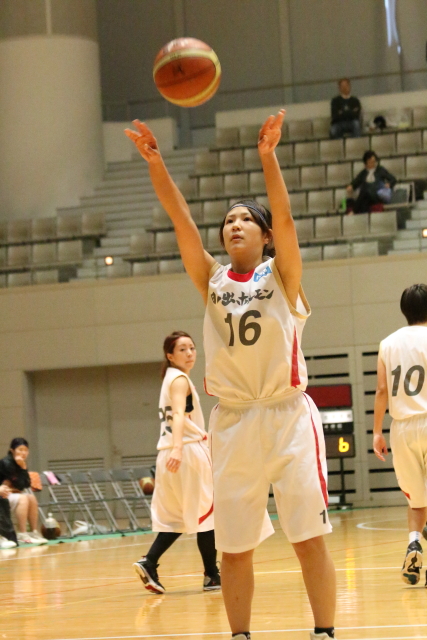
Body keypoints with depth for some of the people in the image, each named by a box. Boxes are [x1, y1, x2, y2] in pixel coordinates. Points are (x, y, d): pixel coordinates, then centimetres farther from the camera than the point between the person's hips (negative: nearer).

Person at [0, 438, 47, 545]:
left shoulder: (19, 463, 6)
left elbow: (27, 484, 1)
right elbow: (20, 486, -20)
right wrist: (23, 468, -19)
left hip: (10, 495, 9)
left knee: (32, 498, -2)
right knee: (22, 499, -26)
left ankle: (34, 532, -3)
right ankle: (22, 535, -31)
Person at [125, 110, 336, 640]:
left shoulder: (282, 274, 3)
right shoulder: (211, 280, 9)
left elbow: (284, 218, -15)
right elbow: (182, 222, -3)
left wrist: (267, 156, -28)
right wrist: (155, 163, -16)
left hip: (287, 416, -3)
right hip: (232, 421, 3)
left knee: (310, 537, -4)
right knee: (233, 547, 5)